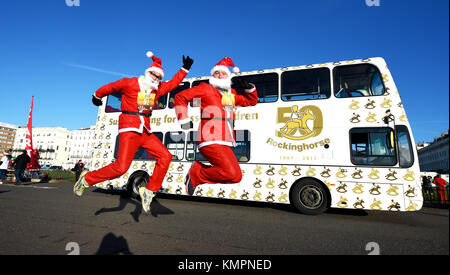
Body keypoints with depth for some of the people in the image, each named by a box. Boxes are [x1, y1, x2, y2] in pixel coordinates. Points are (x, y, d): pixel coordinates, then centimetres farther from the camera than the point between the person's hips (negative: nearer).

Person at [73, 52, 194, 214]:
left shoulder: (157, 89, 14)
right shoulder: (129, 83, -1)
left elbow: (173, 83, 24)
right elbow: (109, 87, 14)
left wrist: (185, 68, 18)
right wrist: (97, 96, 30)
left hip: (145, 132, 7)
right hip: (129, 130, -6)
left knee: (165, 157, -7)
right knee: (121, 167, -15)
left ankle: (149, 191, 3)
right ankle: (86, 179, 9)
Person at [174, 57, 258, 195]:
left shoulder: (231, 93, 26)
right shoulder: (206, 88, 8)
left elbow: (252, 101, 34)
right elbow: (180, 96, 8)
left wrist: (249, 88, 15)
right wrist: (184, 120, 0)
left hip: (225, 143, 8)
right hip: (210, 141, -8)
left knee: (236, 176, 4)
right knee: (231, 173, -21)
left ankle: (197, 171, 9)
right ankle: (195, 174, -3)